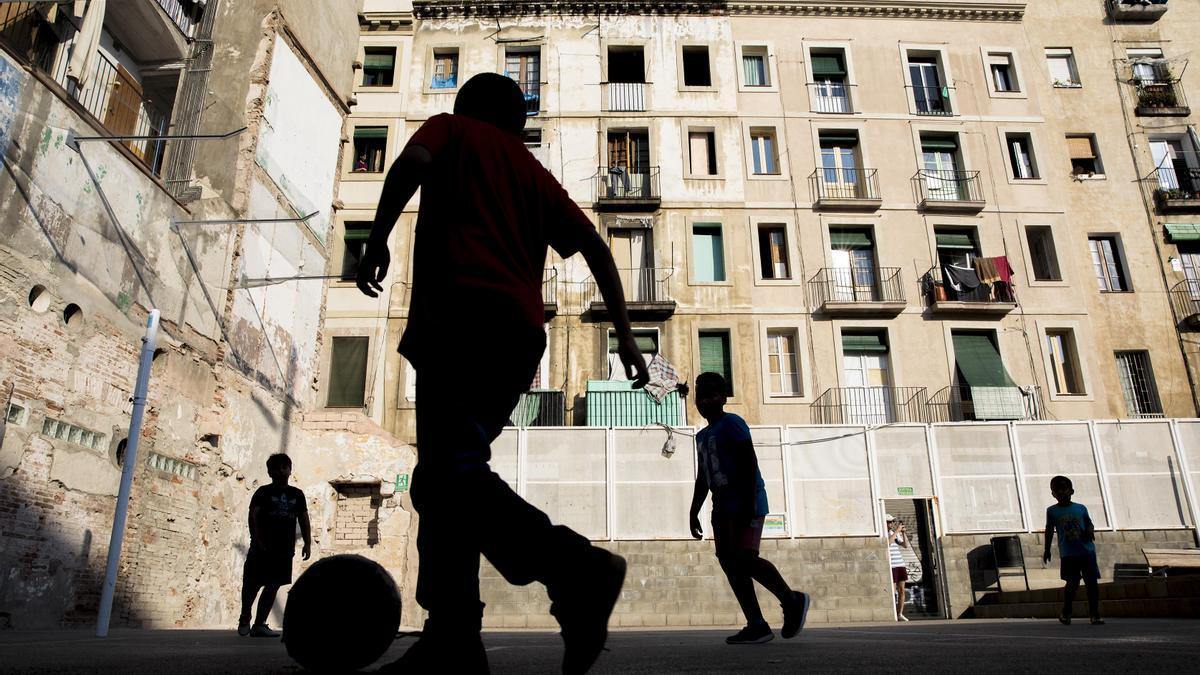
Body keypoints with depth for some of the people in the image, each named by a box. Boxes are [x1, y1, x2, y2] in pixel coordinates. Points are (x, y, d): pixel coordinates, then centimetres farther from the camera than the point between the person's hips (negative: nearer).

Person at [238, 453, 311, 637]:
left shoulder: (297, 494, 13)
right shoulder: (263, 492, 1)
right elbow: (253, 516, -8)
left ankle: (259, 624, 13)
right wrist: (258, 541, -18)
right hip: (263, 548, -4)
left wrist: (308, 543, 4)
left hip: (284, 549, 4)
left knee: (273, 586, 5)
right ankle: (244, 619, 22)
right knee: (253, 584, 1)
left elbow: (304, 520, 13)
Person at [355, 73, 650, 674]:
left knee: (446, 477, -16)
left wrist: (377, 239, 2)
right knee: (450, 475, 10)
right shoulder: (535, 171, 30)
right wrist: (624, 333, 17)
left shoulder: (451, 127, 20)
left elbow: (413, 161, -4)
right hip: (521, 333, 6)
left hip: (462, 315, -6)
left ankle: (576, 569, -32)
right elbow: (594, 247, 19)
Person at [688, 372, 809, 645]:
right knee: (728, 561, 0)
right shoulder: (702, 436, 19)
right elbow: (702, 478, 24)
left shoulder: (732, 423, -6)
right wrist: (694, 512, 20)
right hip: (722, 506, 9)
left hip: (746, 502, -9)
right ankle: (757, 625, 3)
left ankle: (792, 601, 2)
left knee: (744, 557, -18)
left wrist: (748, 502, -22)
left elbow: (749, 463, -15)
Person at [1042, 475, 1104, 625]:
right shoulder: (1052, 511, 3)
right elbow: (1050, 531, 8)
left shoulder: (1081, 508, 6)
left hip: (1087, 551, 2)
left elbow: (1089, 524, 12)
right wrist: (1047, 549, 8)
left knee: (1092, 582, 2)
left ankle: (1095, 614, 13)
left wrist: (1090, 532, -11)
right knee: (1072, 584, -2)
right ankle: (1066, 613, 14)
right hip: (1068, 554, -2)